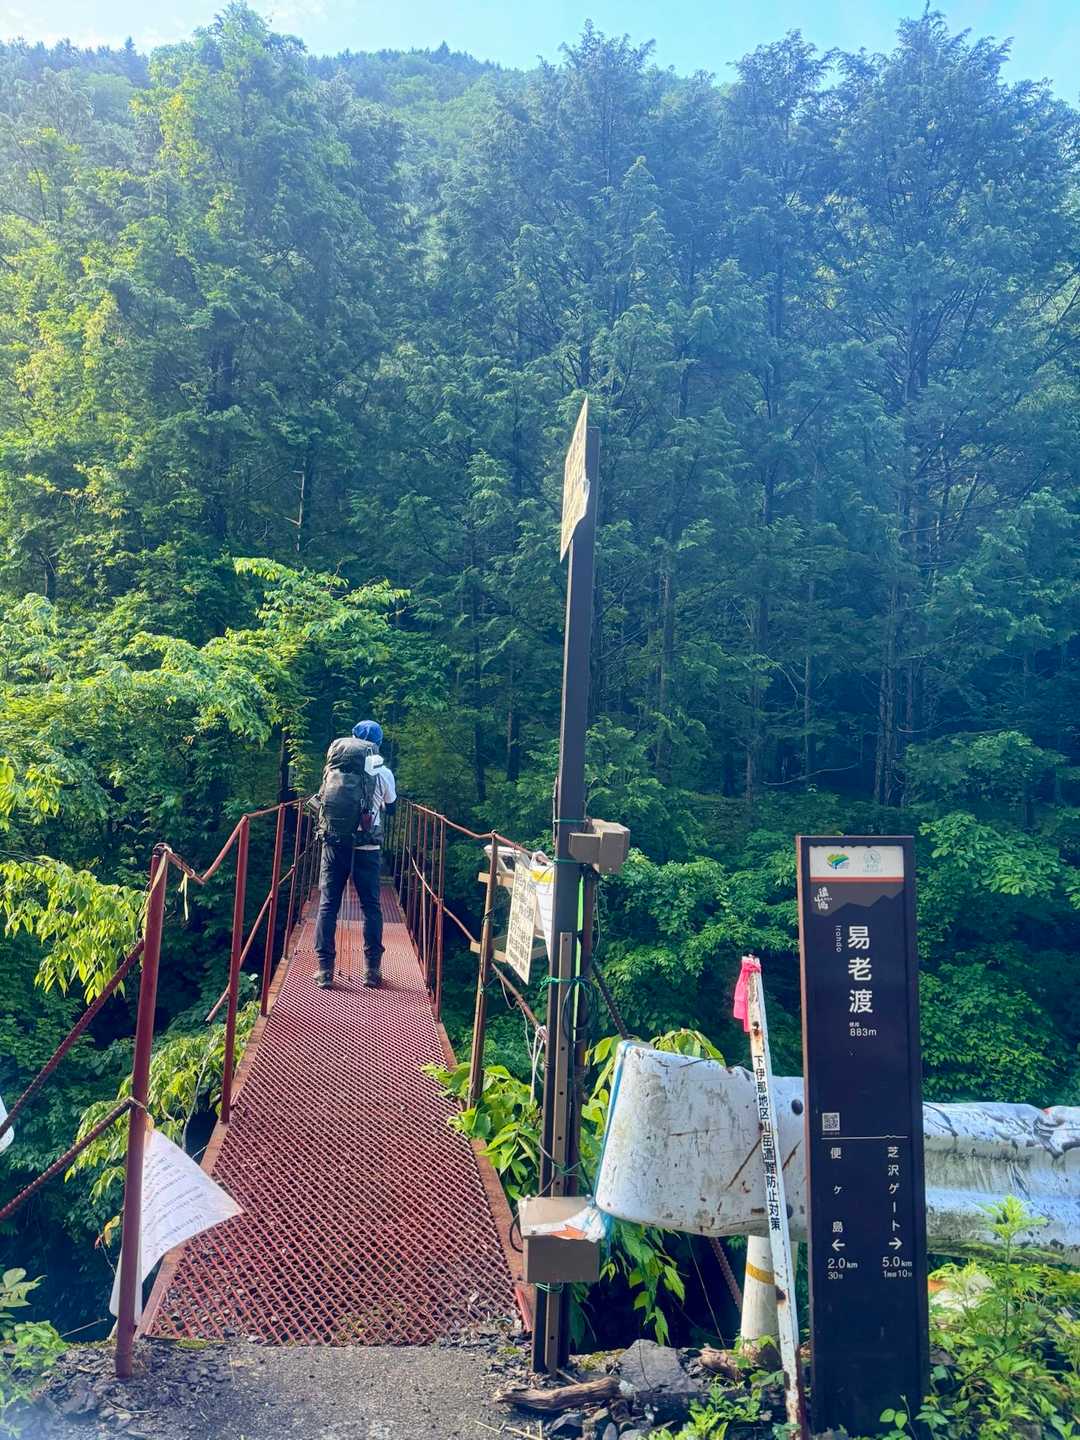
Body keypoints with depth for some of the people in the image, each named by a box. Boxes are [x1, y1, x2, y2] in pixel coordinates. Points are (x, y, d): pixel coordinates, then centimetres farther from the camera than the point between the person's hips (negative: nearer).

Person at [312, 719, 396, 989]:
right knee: (371, 906, 9)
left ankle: (325, 970, 4)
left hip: (334, 843, 1)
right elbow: (391, 807, 14)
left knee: (328, 905, 7)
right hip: (367, 847, -1)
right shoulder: (383, 772, -1)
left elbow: (321, 801, 15)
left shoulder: (334, 766, 3)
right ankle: (372, 970, 11)